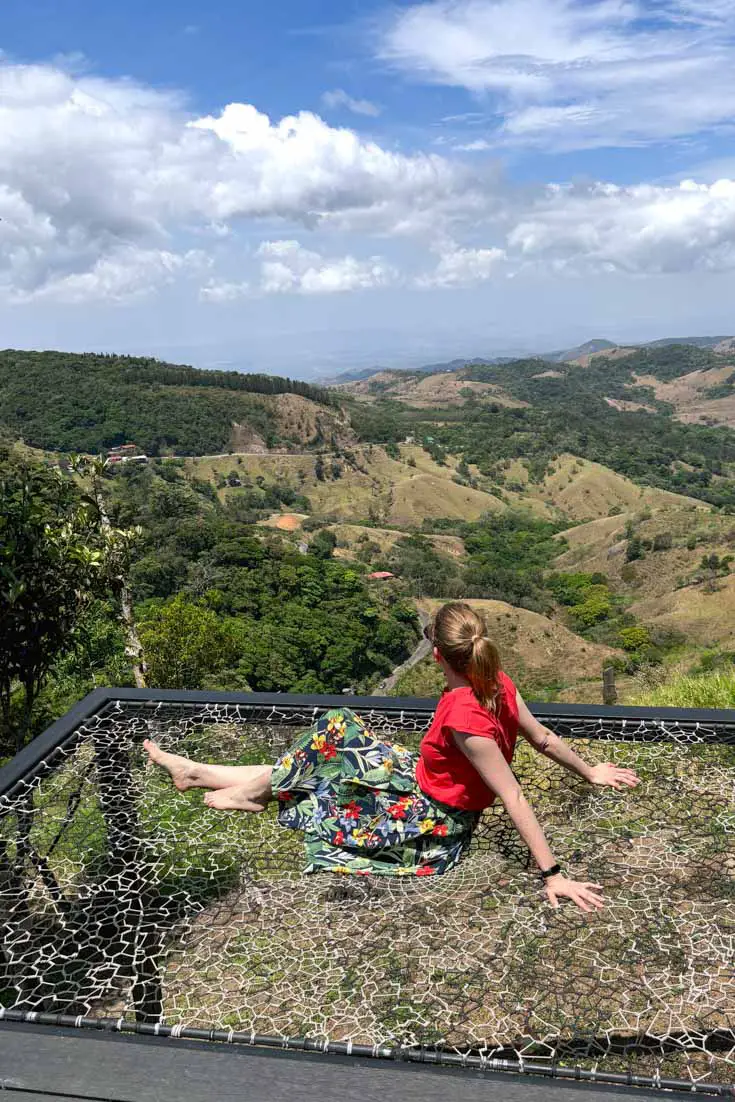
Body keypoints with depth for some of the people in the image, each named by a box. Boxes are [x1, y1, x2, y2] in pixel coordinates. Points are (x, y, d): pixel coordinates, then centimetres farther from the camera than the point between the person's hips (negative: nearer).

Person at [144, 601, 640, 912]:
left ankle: (261, 790, 20)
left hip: (430, 826, -8)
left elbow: (514, 796, -32)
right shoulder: (500, 683, -11)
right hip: (423, 779, 8)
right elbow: (545, 738, 0)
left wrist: (554, 875, -28)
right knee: (337, 728, 5)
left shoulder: (463, 717, -35)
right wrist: (590, 771, 17)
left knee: (331, 742, -8)